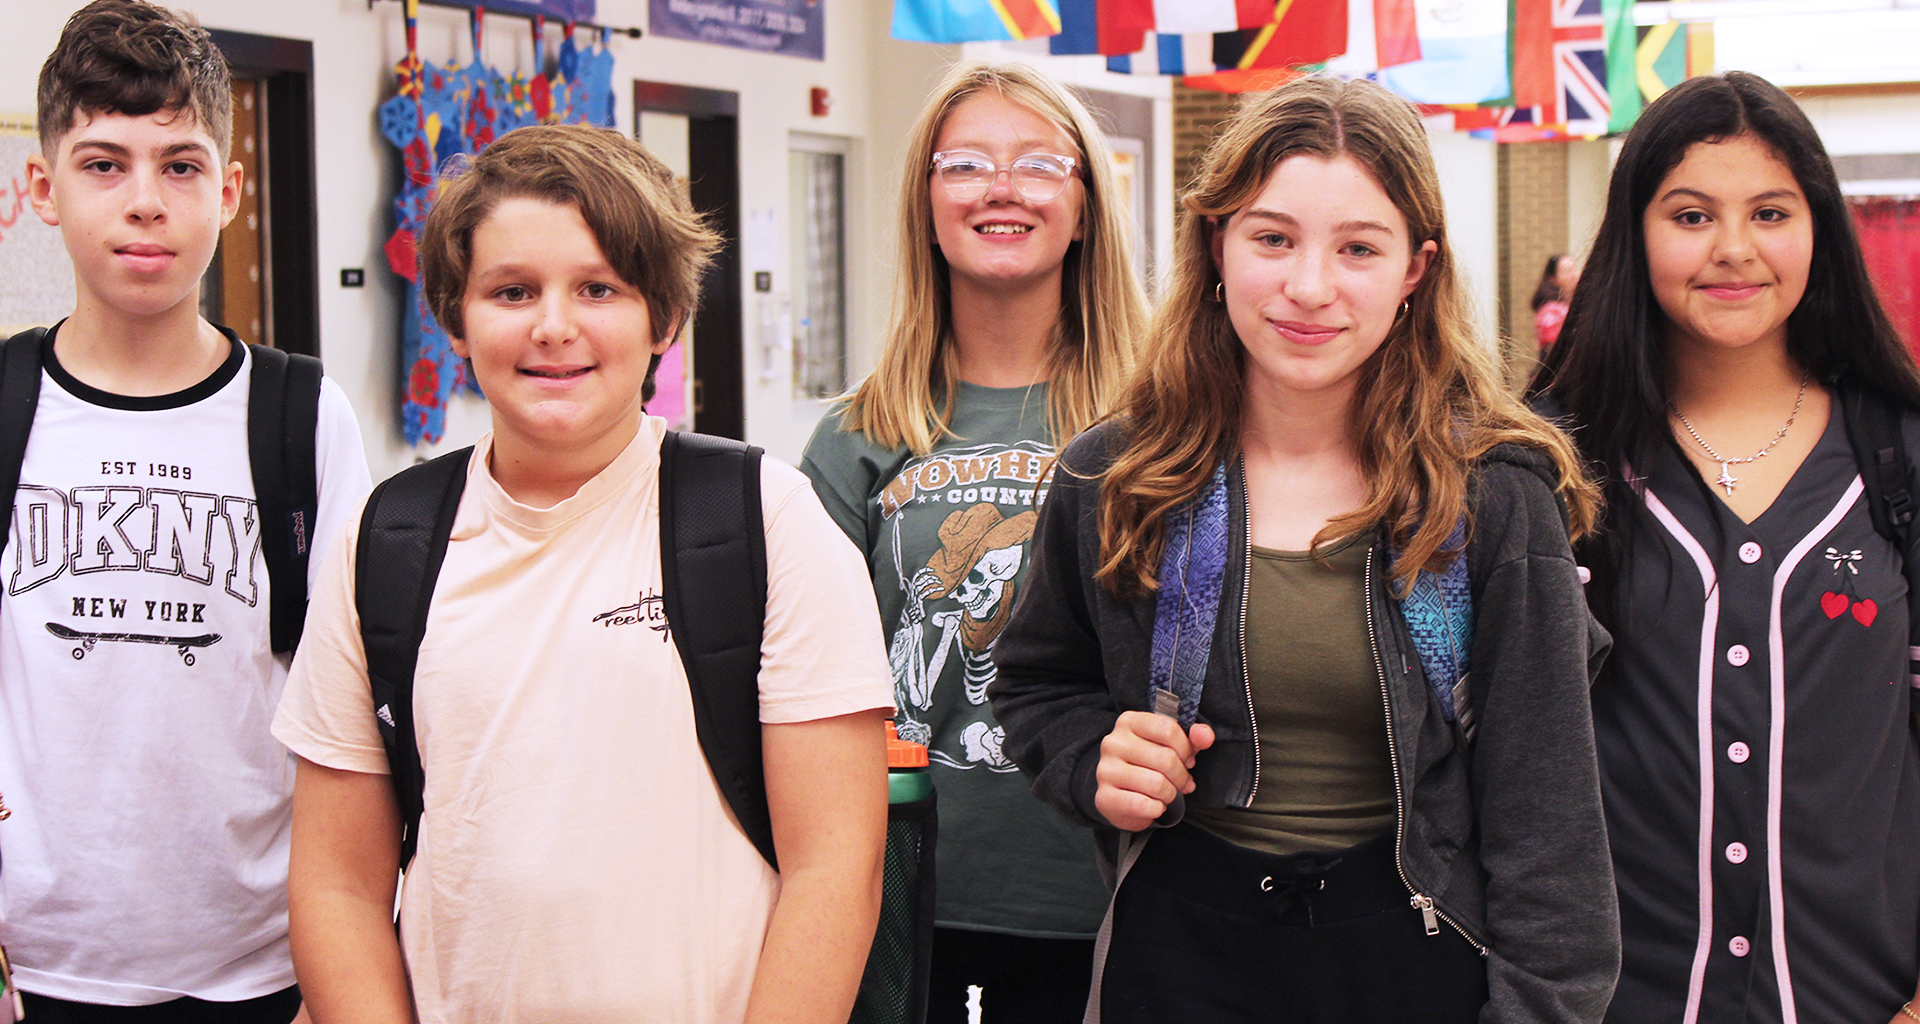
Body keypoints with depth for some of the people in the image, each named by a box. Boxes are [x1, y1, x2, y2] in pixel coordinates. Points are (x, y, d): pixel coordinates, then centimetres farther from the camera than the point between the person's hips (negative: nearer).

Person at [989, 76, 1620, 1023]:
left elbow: (1544, 808, -8)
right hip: (1179, 944, 2)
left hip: (1417, 947, -1)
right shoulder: (1108, 483, -3)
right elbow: (1037, 684, 15)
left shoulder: (1496, 494, -9)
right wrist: (1094, 765, -6)